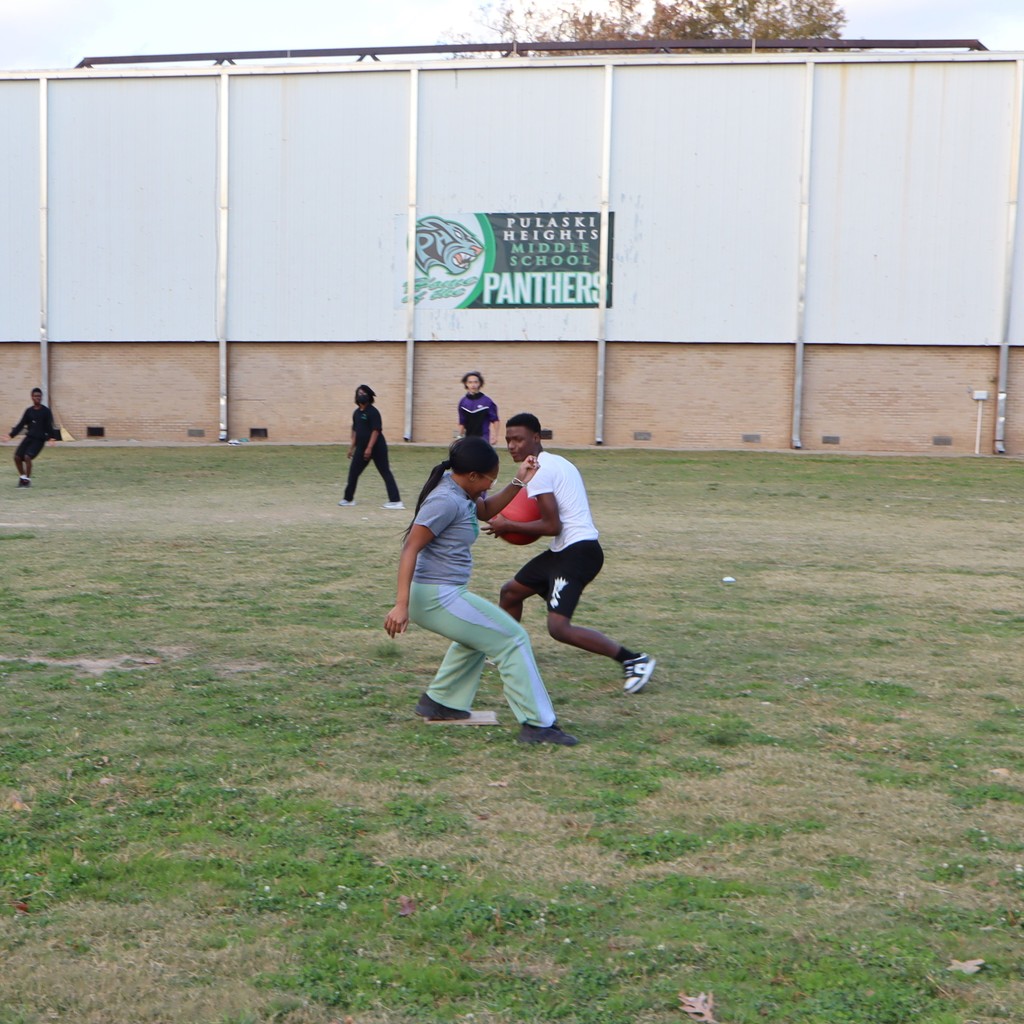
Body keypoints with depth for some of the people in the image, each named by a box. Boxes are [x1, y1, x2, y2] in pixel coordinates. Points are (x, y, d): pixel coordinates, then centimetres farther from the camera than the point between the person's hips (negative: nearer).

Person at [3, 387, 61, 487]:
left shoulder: (46, 411, -3)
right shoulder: (29, 411, 9)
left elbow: (49, 426, -9)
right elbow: (21, 425, 12)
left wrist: (51, 437, -25)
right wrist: (11, 435, 4)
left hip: (39, 440, -5)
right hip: (29, 437, 5)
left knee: (27, 456, -21)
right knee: (17, 457, -5)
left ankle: (28, 480, -5)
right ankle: (22, 477, 17)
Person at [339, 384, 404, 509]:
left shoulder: (373, 412, -13)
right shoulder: (357, 413, 11)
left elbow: (376, 430, -18)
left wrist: (369, 448, -23)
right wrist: (352, 447, 18)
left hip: (377, 447, -8)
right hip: (361, 448, 8)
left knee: (385, 473, -7)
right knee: (353, 471, 9)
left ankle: (395, 501, -8)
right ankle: (348, 498, 20)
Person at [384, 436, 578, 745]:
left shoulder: (460, 492, 8)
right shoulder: (447, 500, -21)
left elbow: (486, 510, 27)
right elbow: (410, 549, -25)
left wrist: (518, 482, 11)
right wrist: (401, 605, -30)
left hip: (445, 592, 11)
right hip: (436, 596, -11)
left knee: (478, 637, 34)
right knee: (512, 640, -3)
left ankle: (440, 702, 39)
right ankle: (537, 724, 0)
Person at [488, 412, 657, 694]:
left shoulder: (538, 470, -14)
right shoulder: (557, 462, 16)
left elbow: (552, 526, -20)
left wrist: (509, 526, -9)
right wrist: (515, 525, 15)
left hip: (577, 551, -11)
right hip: (566, 550, 11)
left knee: (558, 627, -19)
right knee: (510, 592, 22)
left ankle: (634, 660, -12)